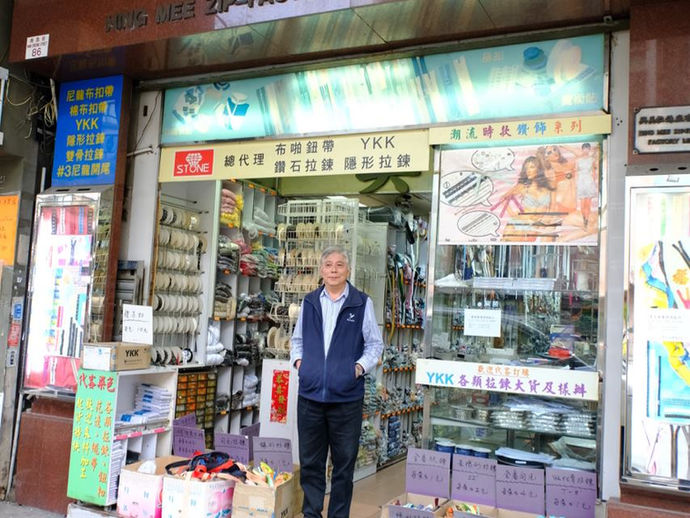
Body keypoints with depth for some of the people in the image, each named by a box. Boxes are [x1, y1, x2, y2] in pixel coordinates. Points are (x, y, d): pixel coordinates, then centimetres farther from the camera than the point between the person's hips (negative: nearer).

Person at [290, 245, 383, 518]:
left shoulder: (362, 303, -1)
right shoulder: (309, 302, 9)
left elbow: (375, 344, 3)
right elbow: (298, 339, 19)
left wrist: (360, 366, -11)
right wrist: (298, 360, 2)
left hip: (346, 395, -3)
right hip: (310, 393, 3)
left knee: (344, 462, 9)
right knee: (309, 461, 12)